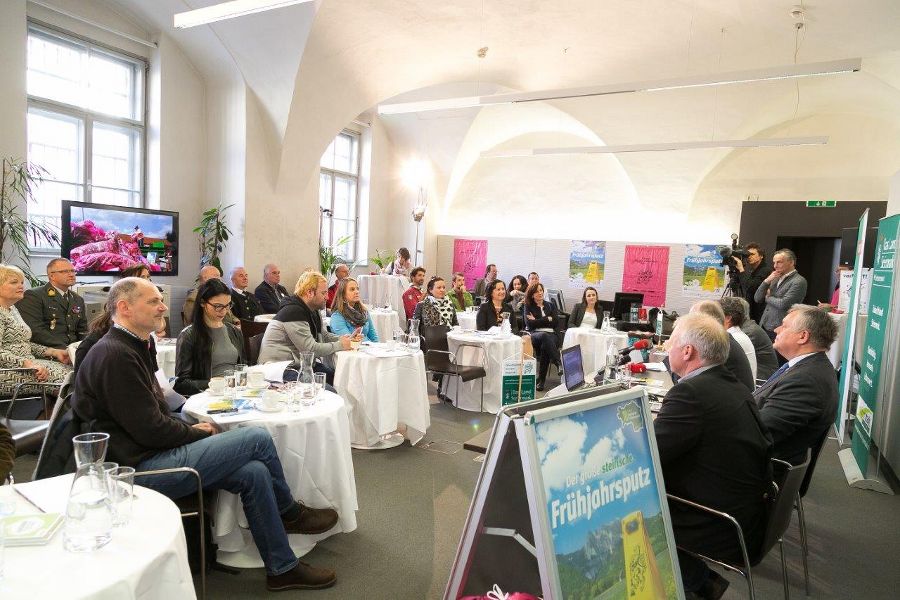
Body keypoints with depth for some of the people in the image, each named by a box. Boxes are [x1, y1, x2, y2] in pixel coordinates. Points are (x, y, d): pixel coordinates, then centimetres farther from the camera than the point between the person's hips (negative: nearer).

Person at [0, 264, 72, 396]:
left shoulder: (13, 309, 19)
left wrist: (53, 352, 10)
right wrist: (28, 364, -29)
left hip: (27, 364, 9)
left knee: (71, 371, -10)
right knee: (65, 376, -21)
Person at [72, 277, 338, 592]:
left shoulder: (131, 348, 15)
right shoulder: (114, 354, -18)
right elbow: (150, 430, -20)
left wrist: (191, 430, 4)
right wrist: (197, 433, -5)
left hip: (153, 454, 10)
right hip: (142, 468, -10)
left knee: (254, 473, -6)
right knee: (257, 438, -14)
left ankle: (282, 568, 8)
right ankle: (289, 513, 10)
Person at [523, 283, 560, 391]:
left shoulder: (551, 305, 23)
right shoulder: (528, 307, 17)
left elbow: (555, 323, 8)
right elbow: (529, 324, -1)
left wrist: (537, 321, 3)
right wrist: (547, 319, 0)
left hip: (550, 335, 2)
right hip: (534, 335, -1)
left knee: (545, 347, -36)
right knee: (544, 335, -40)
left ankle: (541, 380, -31)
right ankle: (559, 364, -41)